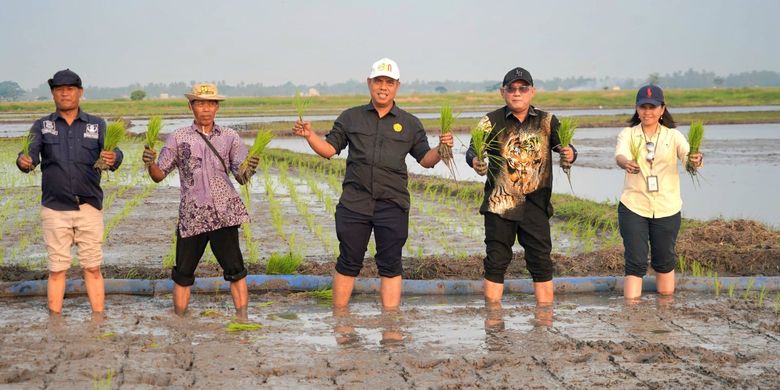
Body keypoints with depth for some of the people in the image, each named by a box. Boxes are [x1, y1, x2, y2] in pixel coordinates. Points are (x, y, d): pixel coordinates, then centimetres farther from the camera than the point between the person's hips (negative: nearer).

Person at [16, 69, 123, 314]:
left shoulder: (97, 125, 5)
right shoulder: (41, 126, 6)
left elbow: (112, 151, -11)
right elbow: (31, 153, -10)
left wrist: (113, 158, -36)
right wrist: (24, 162, -34)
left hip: (89, 208, 0)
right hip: (54, 209, 0)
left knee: (93, 268, 4)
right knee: (57, 269, 4)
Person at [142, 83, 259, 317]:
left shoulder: (229, 137, 9)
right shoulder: (178, 138, 8)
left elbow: (241, 177, 6)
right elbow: (159, 175, 8)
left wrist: (249, 169, -17)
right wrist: (150, 164, -13)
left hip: (224, 213, 0)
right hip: (192, 215, 0)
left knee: (235, 270, -5)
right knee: (183, 274, 5)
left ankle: (243, 321, -1)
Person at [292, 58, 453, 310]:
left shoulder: (410, 124, 10)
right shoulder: (351, 118, 10)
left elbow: (425, 159, 9)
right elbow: (329, 149, 9)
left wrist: (441, 149, -11)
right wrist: (309, 135, -9)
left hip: (393, 205, 0)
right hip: (354, 203, 0)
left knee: (390, 266, 2)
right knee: (348, 263, 6)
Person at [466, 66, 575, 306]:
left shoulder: (547, 122, 6)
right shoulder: (491, 122, 1)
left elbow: (564, 147, -2)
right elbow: (473, 149, -9)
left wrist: (569, 154, -26)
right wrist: (475, 161, -32)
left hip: (536, 204, 1)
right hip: (499, 204, -1)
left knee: (541, 263, 4)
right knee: (496, 262, 4)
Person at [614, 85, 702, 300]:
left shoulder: (673, 135, 1)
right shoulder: (628, 134, -1)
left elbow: (687, 155, -16)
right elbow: (619, 155, -21)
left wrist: (696, 160, -41)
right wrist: (626, 163, -45)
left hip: (667, 208, 1)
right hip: (633, 207, -1)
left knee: (665, 259, 13)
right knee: (635, 261, -5)